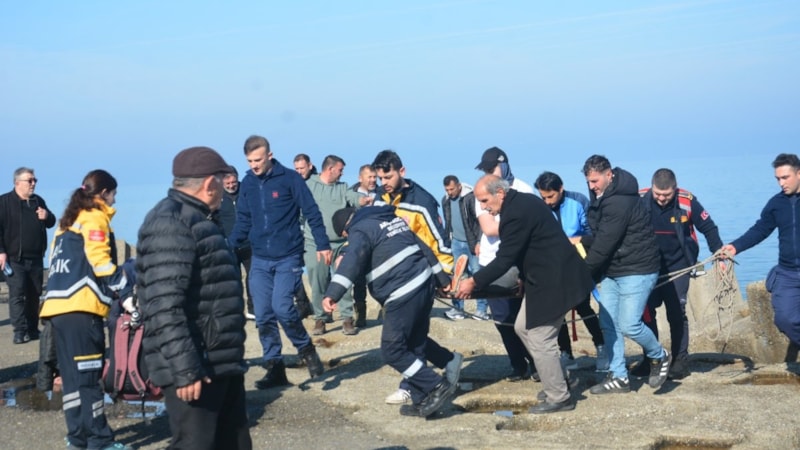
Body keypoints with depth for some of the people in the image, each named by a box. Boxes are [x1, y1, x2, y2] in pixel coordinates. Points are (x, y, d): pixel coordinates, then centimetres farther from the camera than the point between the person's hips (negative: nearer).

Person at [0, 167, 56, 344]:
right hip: (14, 258, -5)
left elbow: (51, 223, 20)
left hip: (36, 258, 5)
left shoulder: (38, 201, 12)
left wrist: (47, 216, -5)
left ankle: (32, 329, 16)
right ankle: (20, 331, -12)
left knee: (34, 295, 9)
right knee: (17, 294, -11)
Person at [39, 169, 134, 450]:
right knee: (88, 375, -7)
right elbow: (99, 260, -13)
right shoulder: (95, 217, -1)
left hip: (57, 303, 9)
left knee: (73, 374, 12)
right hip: (80, 306, -9)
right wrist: (126, 294, -11)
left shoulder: (68, 219, 25)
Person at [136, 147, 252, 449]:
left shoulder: (195, 220, 18)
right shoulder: (170, 222, -16)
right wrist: (184, 369, -27)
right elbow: (164, 307, -24)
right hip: (195, 368, -10)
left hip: (222, 363, 10)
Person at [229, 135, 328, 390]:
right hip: (260, 260, 5)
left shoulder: (289, 178, -7)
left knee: (282, 307, -18)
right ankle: (274, 368, 12)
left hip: (288, 257, -4)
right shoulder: (247, 184, 6)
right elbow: (243, 222, 13)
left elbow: (312, 213, -5)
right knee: (263, 316, 2)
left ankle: (305, 349, 8)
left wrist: (322, 244, -10)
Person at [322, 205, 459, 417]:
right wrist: (442, 278, 32)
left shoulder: (361, 230, -3)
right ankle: (422, 400, 18)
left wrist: (333, 293, -33)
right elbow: (424, 248, 26)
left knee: (392, 349, -2)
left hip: (403, 296, -9)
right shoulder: (394, 219, 22)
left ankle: (437, 387, -1)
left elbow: (351, 260, -22)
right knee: (415, 346, 15)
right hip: (425, 285, 9)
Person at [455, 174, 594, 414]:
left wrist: (474, 282, -13)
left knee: (540, 340, -3)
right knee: (523, 327, 18)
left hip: (553, 281, -11)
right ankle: (557, 381, 27)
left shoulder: (516, 213, -22)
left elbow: (505, 259, -21)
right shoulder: (523, 201, 9)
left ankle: (558, 397, 10)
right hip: (547, 277, 11)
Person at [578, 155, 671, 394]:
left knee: (629, 325, -12)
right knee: (608, 323, 5)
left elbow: (604, 244, -22)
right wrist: (581, 240, 0)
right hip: (612, 270, 10)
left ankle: (660, 357, 15)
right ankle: (618, 377, 12)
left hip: (637, 269, -10)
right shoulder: (602, 197, 9)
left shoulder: (619, 203, -22)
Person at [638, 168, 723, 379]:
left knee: (676, 313, 0)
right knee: (645, 312, 3)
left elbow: (708, 228, -2)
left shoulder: (687, 201, -14)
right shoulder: (640, 200, -12)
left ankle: (680, 360, 11)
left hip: (678, 267, -2)